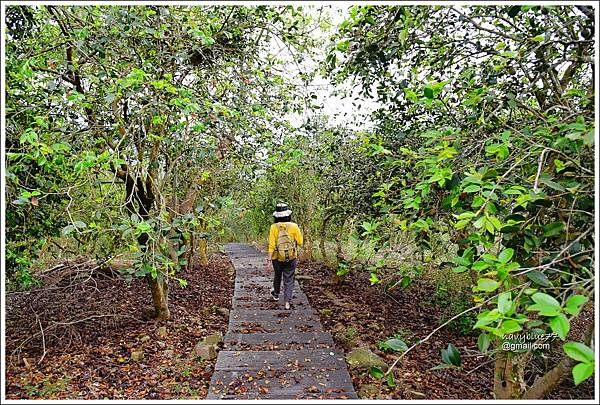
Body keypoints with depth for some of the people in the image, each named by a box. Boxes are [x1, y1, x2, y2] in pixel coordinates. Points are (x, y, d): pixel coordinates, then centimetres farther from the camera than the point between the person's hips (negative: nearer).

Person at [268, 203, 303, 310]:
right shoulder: (294, 226, -12)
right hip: (291, 258, -1)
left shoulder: (274, 227, -13)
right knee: (289, 280, 8)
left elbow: (271, 245, -12)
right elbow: (300, 242, -7)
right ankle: (287, 302, 5)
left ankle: (276, 294, 47)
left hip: (277, 258, 1)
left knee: (277, 276, 24)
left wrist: (269, 259, -5)